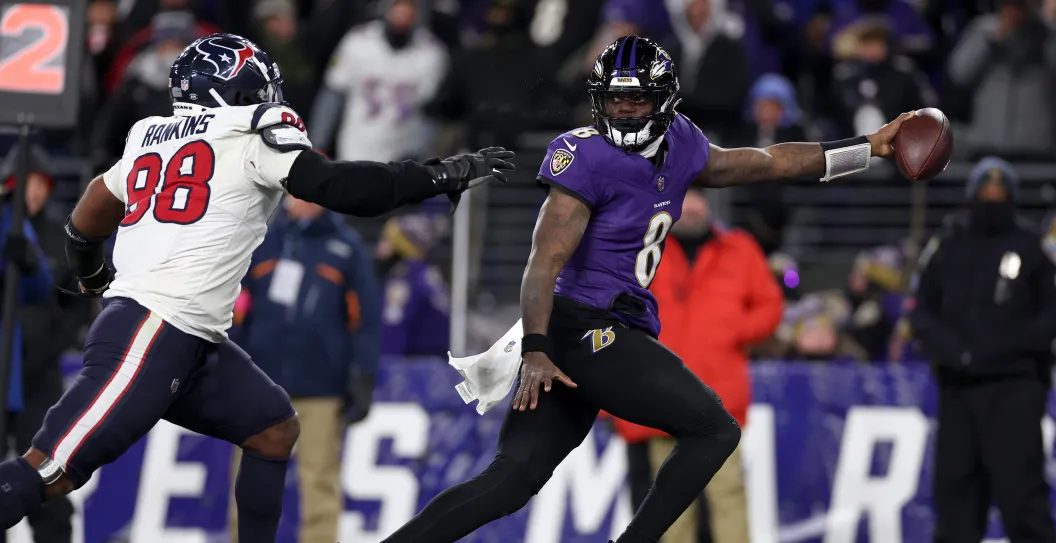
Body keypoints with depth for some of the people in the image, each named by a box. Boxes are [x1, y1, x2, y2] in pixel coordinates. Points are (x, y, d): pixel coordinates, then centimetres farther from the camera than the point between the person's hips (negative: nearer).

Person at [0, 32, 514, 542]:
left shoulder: (150, 136, 20)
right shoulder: (252, 134, -2)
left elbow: (84, 225, 29)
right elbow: (340, 187, -12)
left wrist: (92, 278, 50)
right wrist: (448, 175, -3)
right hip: (148, 334, -9)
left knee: (275, 431, 16)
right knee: (49, 472, -15)